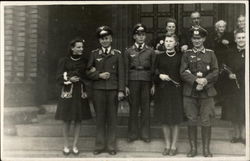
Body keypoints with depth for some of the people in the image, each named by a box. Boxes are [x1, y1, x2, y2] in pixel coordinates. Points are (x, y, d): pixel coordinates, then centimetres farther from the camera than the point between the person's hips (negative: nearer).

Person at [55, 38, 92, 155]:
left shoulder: (84, 62, 8)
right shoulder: (64, 61, 1)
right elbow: (59, 77, -2)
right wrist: (69, 79, -18)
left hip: (80, 93, 2)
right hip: (67, 92, -2)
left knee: (78, 120, 4)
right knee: (66, 120, 1)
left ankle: (75, 146, 14)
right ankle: (66, 146, 14)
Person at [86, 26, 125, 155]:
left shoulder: (117, 54, 6)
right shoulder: (94, 54, 9)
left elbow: (121, 73, 1)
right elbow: (89, 72, 8)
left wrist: (121, 90, -6)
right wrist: (99, 75, -9)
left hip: (113, 89, -1)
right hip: (98, 89, 1)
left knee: (112, 118, 4)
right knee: (100, 117, 5)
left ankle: (111, 146, 13)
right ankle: (100, 145, 15)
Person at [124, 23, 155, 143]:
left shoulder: (150, 51, 8)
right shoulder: (128, 51, 7)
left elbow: (153, 69, 6)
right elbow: (126, 69, 5)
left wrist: (153, 85, -1)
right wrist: (126, 85, -1)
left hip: (146, 81, 0)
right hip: (133, 81, 0)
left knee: (146, 108, 4)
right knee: (133, 108, 4)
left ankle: (145, 134, 14)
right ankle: (133, 134, 14)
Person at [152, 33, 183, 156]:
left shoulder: (180, 56, 3)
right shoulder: (159, 57, 8)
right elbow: (154, 72, 8)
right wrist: (160, 75, -9)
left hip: (176, 90, -2)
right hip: (162, 90, 2)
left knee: (175, 119, 1)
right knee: (164, 119, 5)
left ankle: (173, 146, 13)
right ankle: (167, 145, 18)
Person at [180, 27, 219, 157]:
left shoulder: (210, 53, 9)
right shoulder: (187, 54, 8)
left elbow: (215, 72, 2)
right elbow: (183, 72, -3)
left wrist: (205, 80, -15)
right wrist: (196, 80, -16)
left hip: (206, 92, 0)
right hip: (190, 93, 0)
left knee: (206, 122, 1)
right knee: (191, 121, 4)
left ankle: (206, 149, 13)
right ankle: (193, 148, 16)